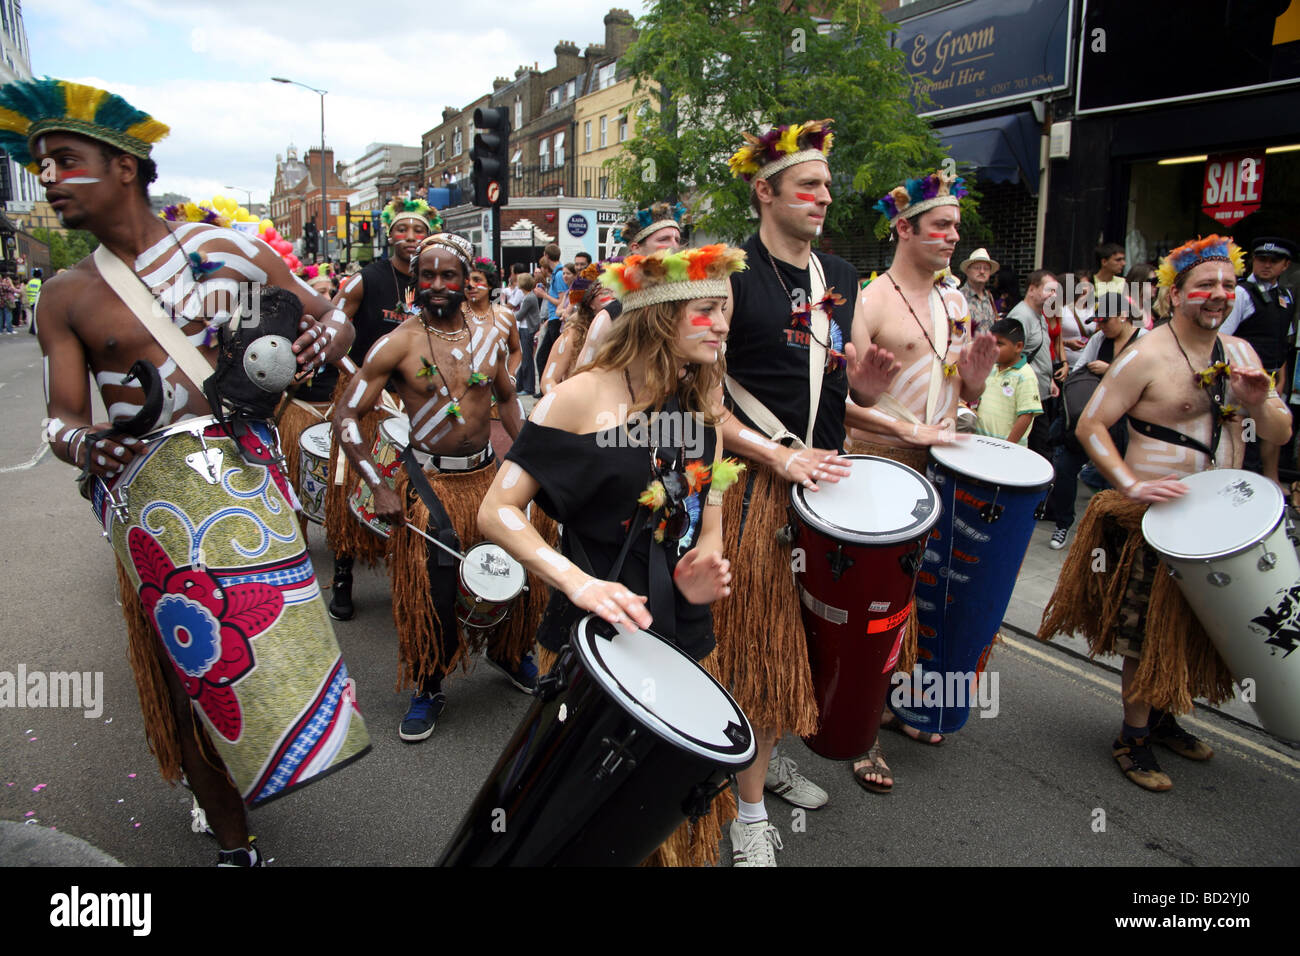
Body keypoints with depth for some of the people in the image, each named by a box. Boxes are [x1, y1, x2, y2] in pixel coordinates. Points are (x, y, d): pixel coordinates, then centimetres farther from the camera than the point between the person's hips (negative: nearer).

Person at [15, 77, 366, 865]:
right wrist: (82, 445, -20)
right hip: (147, 497, 1)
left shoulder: (230, 253, 5)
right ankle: (234, 844, 18)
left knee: (273, 638, -1)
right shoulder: (68, 297, 7)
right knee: (195, 665, 3)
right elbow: (61, 418, 4)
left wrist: (322, 340, -14)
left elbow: (335, 318, 10)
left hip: (243, 473, 0)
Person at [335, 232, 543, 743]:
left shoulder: (489, 336, 4)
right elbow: (345, 414, -10)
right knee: (432, 590, -1)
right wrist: (379, 487, -19)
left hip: (488, 472, 4)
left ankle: (507, 649, 39)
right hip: (429, 481, -4)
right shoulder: (398, 344, -10)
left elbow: (508, 399, 19)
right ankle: (427, 690, 22)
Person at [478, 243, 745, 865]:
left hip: (684, 636, 5)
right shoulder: (584, 397, -12)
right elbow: (497, 512, -15)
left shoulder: (703, 406, 5)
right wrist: (576, 581, -28)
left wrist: (701, 572, -12)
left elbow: (706, 528, 10)